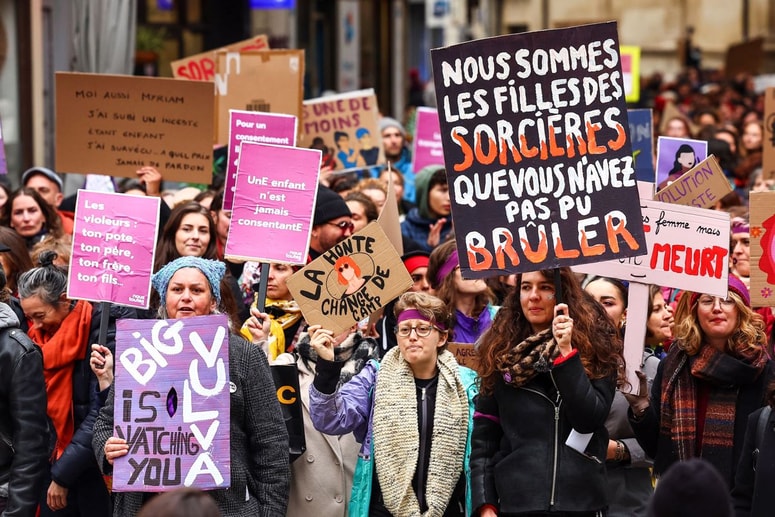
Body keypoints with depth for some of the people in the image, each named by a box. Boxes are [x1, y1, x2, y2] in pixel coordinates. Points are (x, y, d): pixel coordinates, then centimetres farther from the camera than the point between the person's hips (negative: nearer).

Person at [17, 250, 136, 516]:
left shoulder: (103, 328, -14)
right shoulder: (40, 335, 6)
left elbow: (102, 413, -17)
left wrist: (63, 474, -16)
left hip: (94, 467, -6)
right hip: (54, 460, 6)